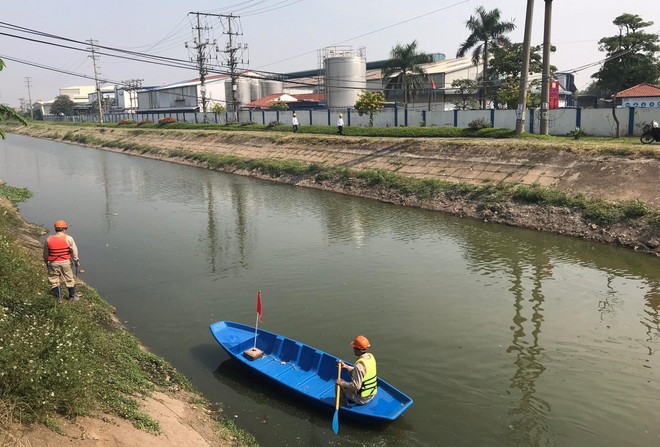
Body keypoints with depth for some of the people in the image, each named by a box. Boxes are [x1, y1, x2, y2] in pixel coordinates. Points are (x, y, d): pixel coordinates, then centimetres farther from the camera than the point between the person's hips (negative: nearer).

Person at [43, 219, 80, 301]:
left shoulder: (48, 239, -3)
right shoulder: (68, 238, -9)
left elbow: (45, 253, 6)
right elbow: (74, 251, -5)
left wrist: (46, 262, 21)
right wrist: (76, 261, 8)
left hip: (53, 263, 0)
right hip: (65, 262, 0)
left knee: (54, 280, 15)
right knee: (69, 279, 15)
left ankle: (59, 298, 18)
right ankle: (72, 297, 25)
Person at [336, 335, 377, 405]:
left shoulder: (359, 365, -30)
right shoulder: (371, 357, -5)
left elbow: (356, 386, -27)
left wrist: (341, 383, -15)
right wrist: (347, 367, 12)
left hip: (362, 399, -8)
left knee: (339, 385, 9)